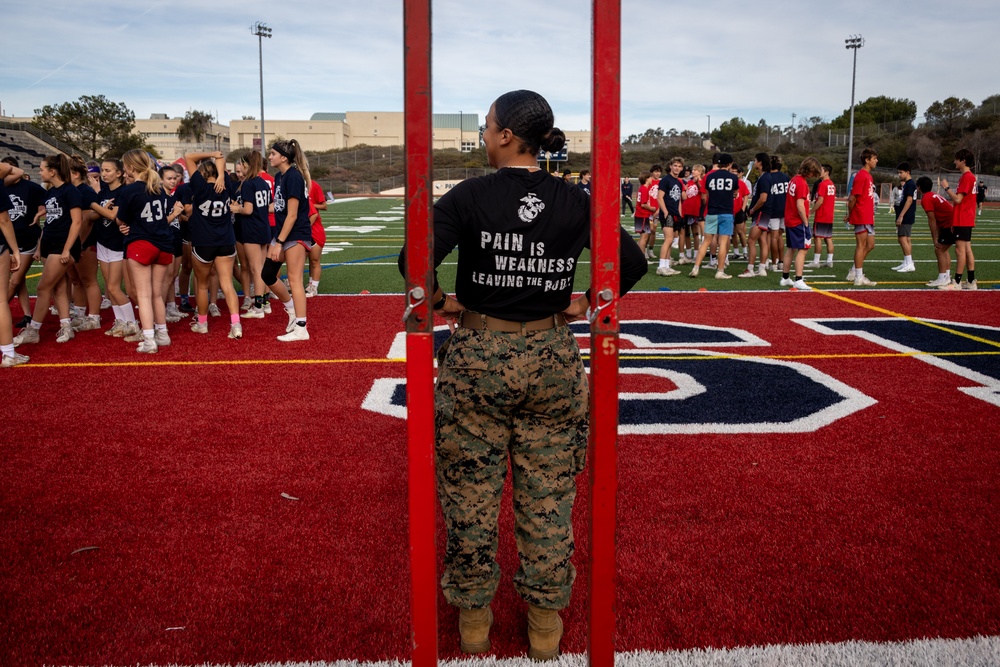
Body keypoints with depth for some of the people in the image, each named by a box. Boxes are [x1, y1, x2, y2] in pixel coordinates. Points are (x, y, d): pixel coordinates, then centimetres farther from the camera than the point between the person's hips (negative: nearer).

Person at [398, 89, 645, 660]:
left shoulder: (471, 196, -10)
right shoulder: (574, 202, -2)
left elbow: (415, 258, -20)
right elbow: (634, 261, -1)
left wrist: (439, 302, -4)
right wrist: (587, 303, 7)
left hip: (479, 357, -2)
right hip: (552, 358, 3)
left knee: (473, 495, 13)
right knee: (548, 495, 13)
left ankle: (474, 617, 28)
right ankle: (546, 622, 26)